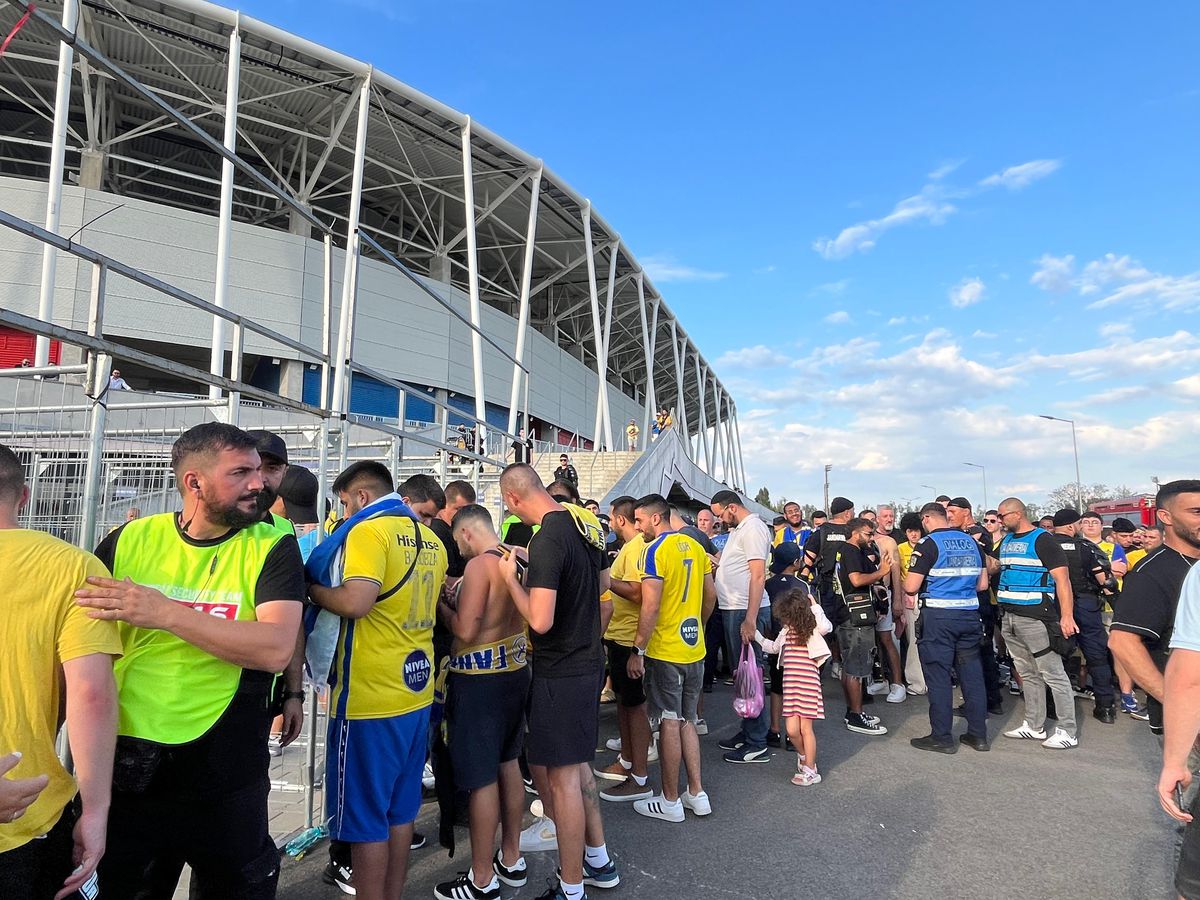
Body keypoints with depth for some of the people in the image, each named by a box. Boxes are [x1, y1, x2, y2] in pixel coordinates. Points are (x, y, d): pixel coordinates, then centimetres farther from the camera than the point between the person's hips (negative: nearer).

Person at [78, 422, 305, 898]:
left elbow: (275, 649, -23)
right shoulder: (128, 540, -3)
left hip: (225, 772, -2)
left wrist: (164, 613, -27)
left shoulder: (273, 547, -11)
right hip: (126, 762, 2)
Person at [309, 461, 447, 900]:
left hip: (370, 698, -8)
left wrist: (312, 588, -8)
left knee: (364, 818, 7)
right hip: (415, 691, 8)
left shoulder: (369, 530, -13)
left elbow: (356, 602, -25)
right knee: (400, 810, 19)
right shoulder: (430, 540, 10)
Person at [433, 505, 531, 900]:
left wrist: (442, 604, -5)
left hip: (481, 680, -8)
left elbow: (465, 631, -21)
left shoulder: (479, 565, -18)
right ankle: (511, 860, 32)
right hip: (515, 670, 8)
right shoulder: (518, 559, 5)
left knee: (481, 778, 3)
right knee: (507, 764, 19)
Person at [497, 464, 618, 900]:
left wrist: (512, 578, -14)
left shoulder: (547, 540, -24)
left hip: (561, 672, -9)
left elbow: (540, 621, -29)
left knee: (562, 778, 5)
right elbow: (603, 583, 17)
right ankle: (598, 860, 38)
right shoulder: (585, 524, 2)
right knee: (576, 764, 23)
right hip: (589, 660, 9)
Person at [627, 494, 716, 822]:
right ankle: (697, 794, 24)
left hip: (664, 651, -7)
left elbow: (650, 606, -21)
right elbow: (711, 595, 14)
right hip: (694, 649, 7)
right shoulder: (695, 547, 8)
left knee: (669, 723, 4)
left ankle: (670, 801, 16)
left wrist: (637, 651, -15)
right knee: (687, 721, 17)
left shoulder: (655, 550, -15)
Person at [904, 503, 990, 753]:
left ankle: (942, 737, 8)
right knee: (972, 674, 13)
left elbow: (911, 587, -13)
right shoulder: (972, 542, 9)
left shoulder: (928, 544, -10)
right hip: (970, 614, 6)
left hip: (938, 616, -6)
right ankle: (978, 734, 22)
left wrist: (905, 580, 8)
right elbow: (983, 584, 14)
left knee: (938, 676, 2)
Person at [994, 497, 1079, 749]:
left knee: (1053, 674, -1)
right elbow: (995, 568, 26)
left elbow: (1062, 578, -15)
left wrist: (1066, 616, -20)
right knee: (1028, 674, 15)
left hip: (1035, 617, -8)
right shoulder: (1006, 541, 15)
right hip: (1010, 617, 8)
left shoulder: (1042, 540, -9)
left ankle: (1067, 731, 7)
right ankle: (1034, 726, 24)